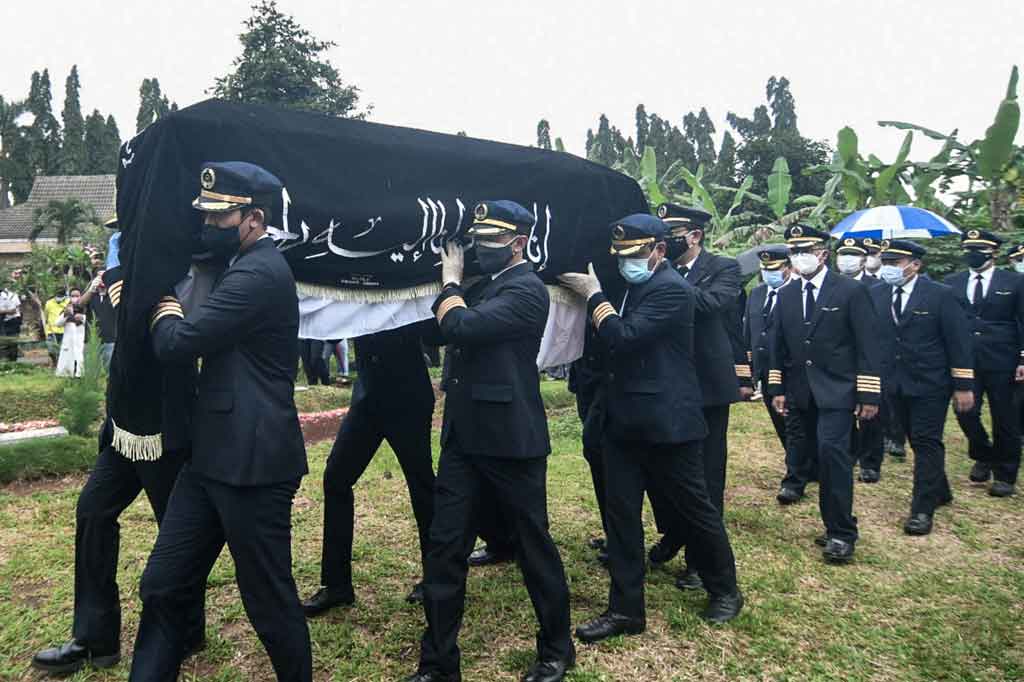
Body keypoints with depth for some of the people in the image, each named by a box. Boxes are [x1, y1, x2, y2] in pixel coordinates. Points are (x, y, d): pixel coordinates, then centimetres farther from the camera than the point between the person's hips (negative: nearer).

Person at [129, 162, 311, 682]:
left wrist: (166, 307, 0)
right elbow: (207, 341, 24)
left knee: (268, 600, 6)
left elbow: (175, 343, -19)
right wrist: (174, 308, 9)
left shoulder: (260, 273, -18)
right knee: (161, 585, 16)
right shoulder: (246, 267, 16)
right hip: (213, 457, 10)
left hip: (251, 463, -10)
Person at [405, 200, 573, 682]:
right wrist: (452, 280, 13)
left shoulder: (526, 289, -13)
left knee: (533, 544, 8)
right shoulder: (481, 285, 16)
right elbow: (443, 331, 19)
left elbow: (460, 327, -24)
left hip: (510, 440, -8)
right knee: (444, 546, 7)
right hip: (463, 437, 8)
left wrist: (451, 279, -7)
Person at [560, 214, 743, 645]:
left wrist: (593, 294, -15)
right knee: (620, 513, 8)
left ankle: (725, 590, 32)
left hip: (664, 422, -8)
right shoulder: (634, 286, 15)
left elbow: (623, 338, -24)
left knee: (693, 510, 9)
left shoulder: (671, 289, -14)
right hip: (623, 421, 8)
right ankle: (626, 609, 19)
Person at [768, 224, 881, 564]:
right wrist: (777, 388, 8)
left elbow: (867, 346, -6)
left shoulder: (851, 291, -4)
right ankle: (836, 525, 20)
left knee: (831, 451, -16)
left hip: (836, 392, -5)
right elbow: (779, 346, 14)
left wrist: (869, 395, -10)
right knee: (819, 457, 8)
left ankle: (841, 532, -5)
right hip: (801, 393, 5)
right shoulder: (786, 296, 11)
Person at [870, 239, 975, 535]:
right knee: (919, 441, 15)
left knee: (927, 443, -2)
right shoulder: (876, 294, 2)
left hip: (930, 385, -4)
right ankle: (940, 492, 34)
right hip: (896, 385, 4)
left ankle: (922, 510, 4)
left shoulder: (940, 295, -9)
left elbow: (959, 342, -7)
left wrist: (963, 386, -9)